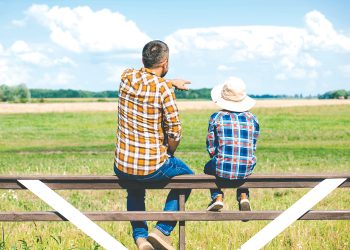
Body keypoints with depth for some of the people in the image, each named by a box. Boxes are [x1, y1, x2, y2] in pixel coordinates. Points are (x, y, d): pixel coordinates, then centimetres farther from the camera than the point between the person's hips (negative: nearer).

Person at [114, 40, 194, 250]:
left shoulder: (127, 77, -1)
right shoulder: (163, 89, -16)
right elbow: (175, 133, -13)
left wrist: (170, 82, 29)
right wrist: (169, 154, 5)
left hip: (122, 167, 5)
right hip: (153, 168, -5)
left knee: (134, 189, 39)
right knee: (187, 175, 26)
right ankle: (162, 230, 14)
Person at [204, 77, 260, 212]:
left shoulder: (216, 118, -3)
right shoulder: (252, 119, 4)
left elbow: (211, 148, 3)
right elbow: (253, 147, 10)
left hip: (222, 169, -2)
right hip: (246, 170, 2)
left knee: (208, 167, 32)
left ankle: (217, 197, 16)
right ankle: (243, 196, 19)